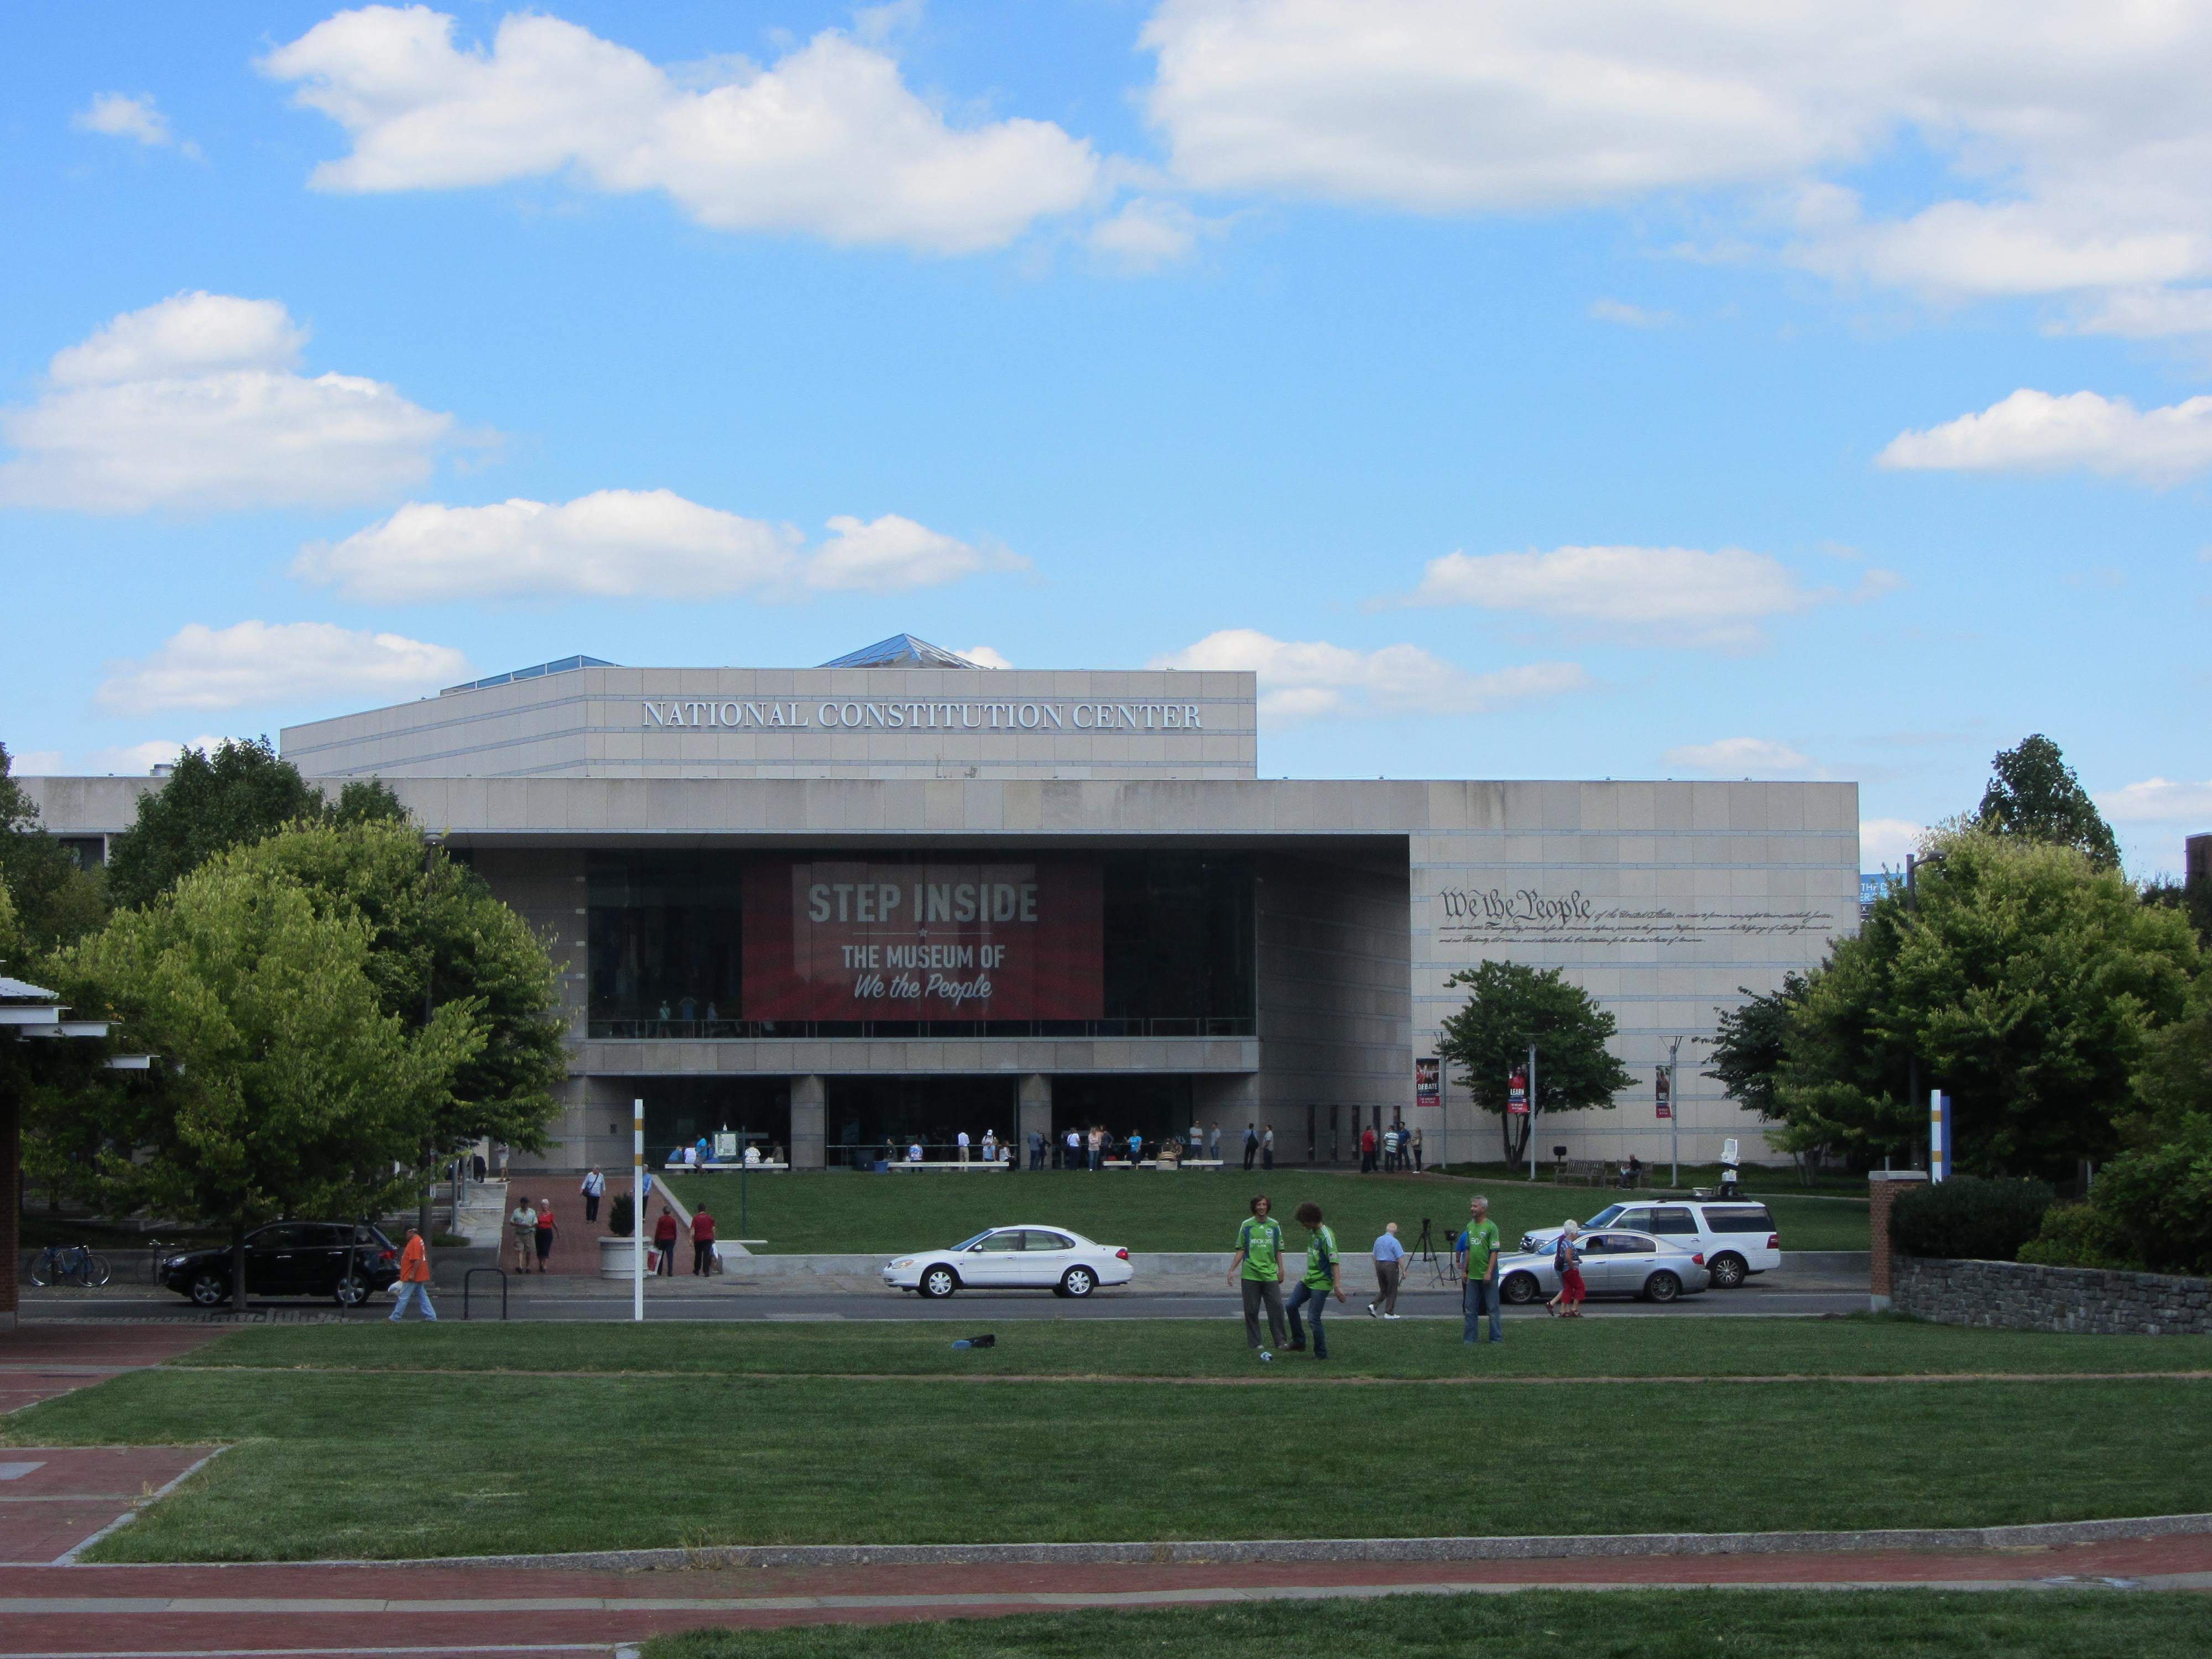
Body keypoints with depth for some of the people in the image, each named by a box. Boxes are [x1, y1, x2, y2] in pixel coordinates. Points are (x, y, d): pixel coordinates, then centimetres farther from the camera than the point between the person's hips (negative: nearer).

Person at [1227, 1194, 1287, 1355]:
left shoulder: (1274, 1225, 8)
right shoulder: (1246, 1225, 4)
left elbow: (1278, 1251, 13)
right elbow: (1241, 1250, 6)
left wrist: (1281, 1270, 9)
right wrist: (1232, 1270, 0)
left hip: (1270, 1274, 1)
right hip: (1250, 1275, -1)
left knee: (1276, 1307, -6)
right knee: (1251, 1310, 1)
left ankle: (1280, 1341, 0)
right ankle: (1254, 1342, 9)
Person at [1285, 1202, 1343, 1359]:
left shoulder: (1326, 1237, -20)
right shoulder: (1311, 1232, 7)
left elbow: (1335, 1262, -25)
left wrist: (1337, 1286, -32)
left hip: (1321, 1282, -9)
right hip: (1308, 1279, 9)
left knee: (1314, 1318, -7)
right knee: (1291, 1306, 3)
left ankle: (1321, 1354, 5)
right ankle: (1299, 1341, 17)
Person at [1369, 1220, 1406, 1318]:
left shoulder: (1378, 1240, 9)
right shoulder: (1394, 1242, -12)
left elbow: (1375, 1256, 16)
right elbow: (1400, 1258, -14)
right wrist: (1403, 1270, -6)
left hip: (1379, 1265, 6)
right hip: (1391, 1266, -6)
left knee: (1383, 1290, 15)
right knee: (1392, 1292, 4)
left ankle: (1373, 1306, -3)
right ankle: (1389, 1313, 6)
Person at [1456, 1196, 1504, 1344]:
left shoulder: (1490, 1227, -10)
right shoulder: (1470, 1227, 11)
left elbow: (1494, 1252, -13)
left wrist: (1489, 1272, -19)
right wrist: (1464, 1270, 14)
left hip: (1488, 1277, -7)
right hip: (1472, 1275, 7)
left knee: (1492, 1308, 1)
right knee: (1470, 1308, 9)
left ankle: (1496, 1338, 8)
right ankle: (1469, 1339, 15)